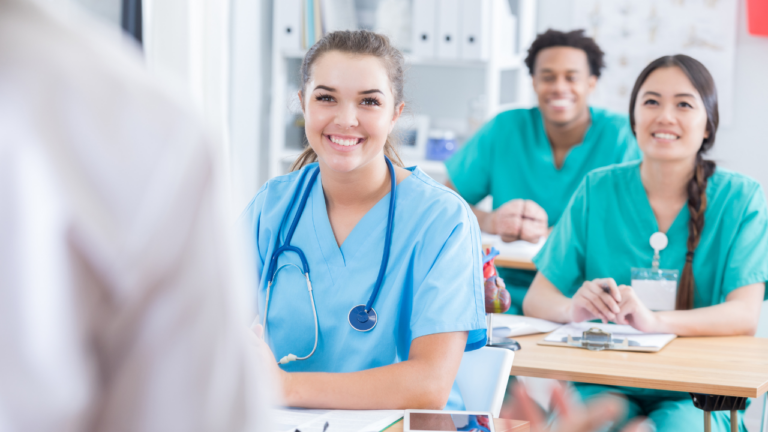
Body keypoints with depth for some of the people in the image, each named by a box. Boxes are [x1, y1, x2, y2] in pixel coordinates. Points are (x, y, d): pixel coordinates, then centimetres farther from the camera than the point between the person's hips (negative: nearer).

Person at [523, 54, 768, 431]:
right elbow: (536, 299, 1)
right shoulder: (597, 190, 4)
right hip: (604, 383, 1)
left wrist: (655, 321, -31)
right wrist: (574, 308, -24)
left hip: (694, 395, 0)